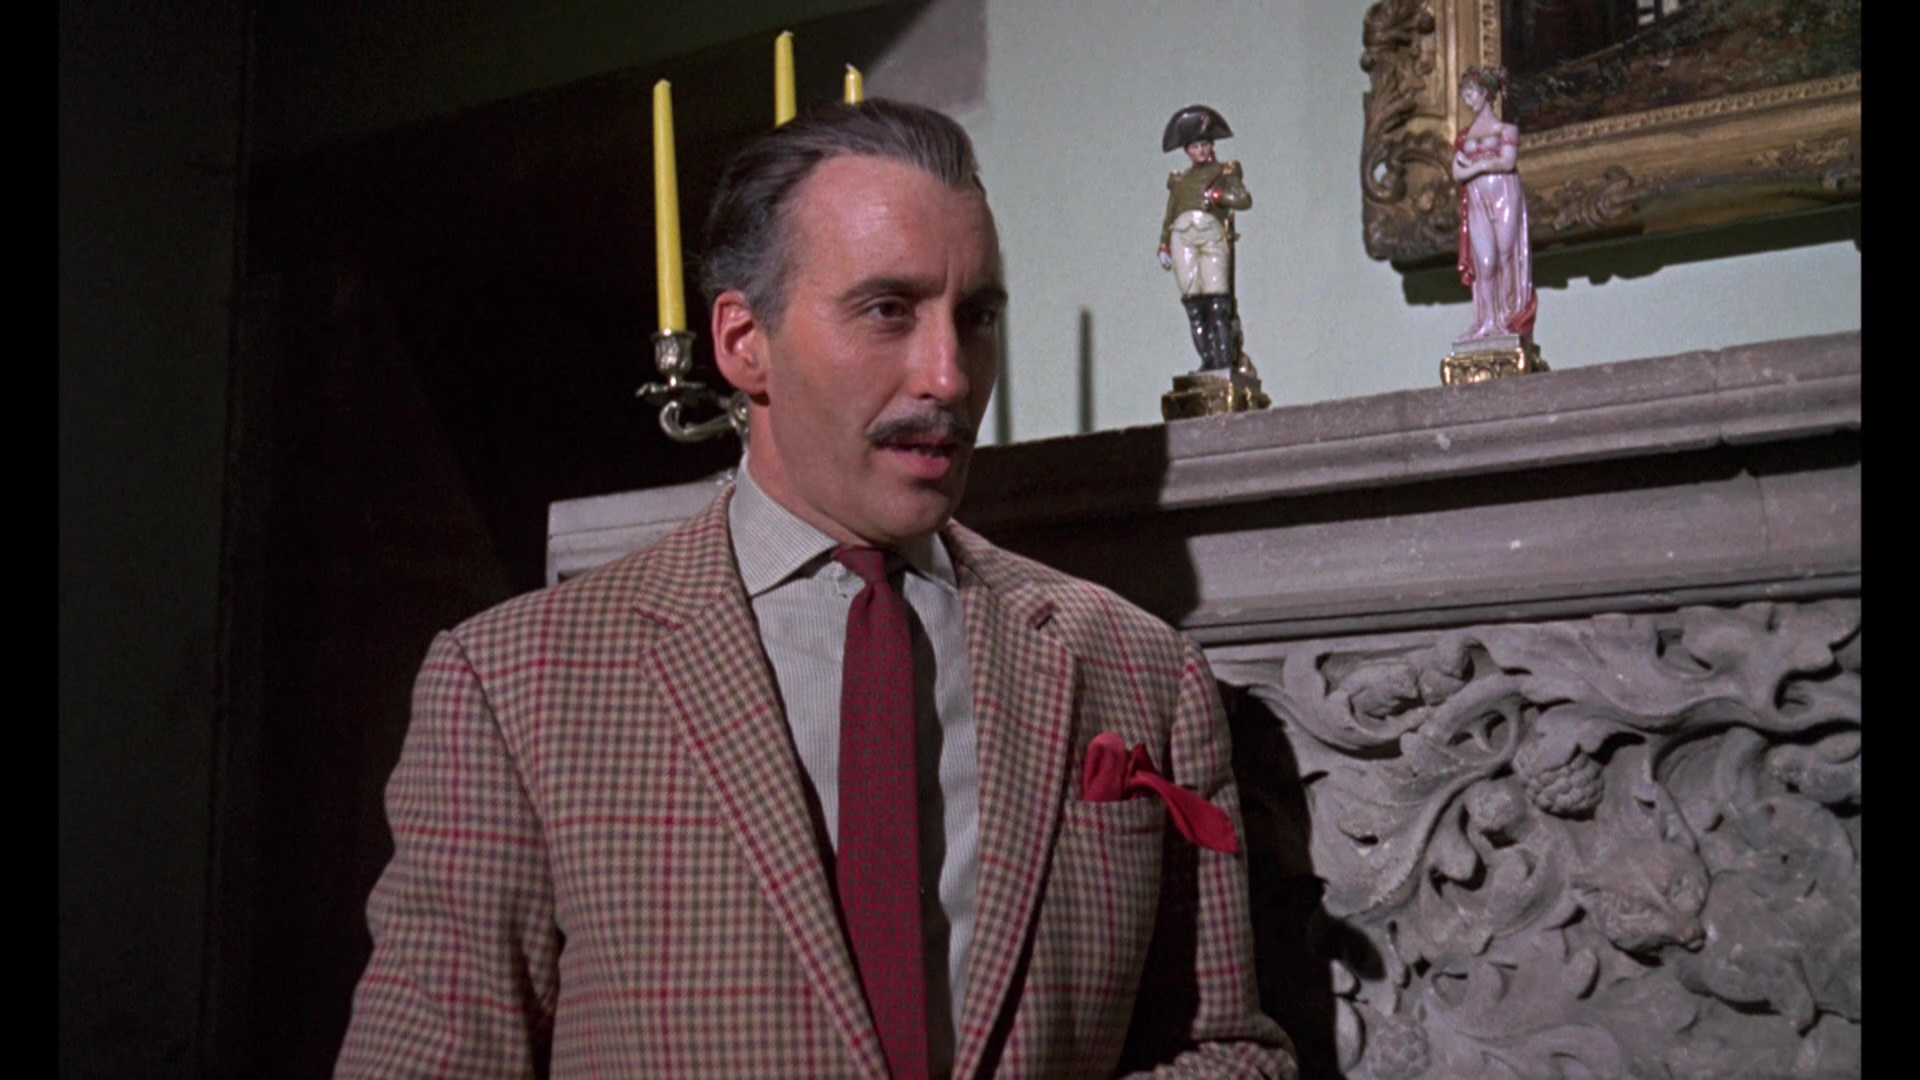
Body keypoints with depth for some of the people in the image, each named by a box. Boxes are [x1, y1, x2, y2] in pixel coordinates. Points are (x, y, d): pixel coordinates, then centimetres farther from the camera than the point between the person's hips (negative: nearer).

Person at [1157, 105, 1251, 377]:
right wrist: (1164, 245, 11)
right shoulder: (1180, 180, 26)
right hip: (1182, 236, 3)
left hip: (1212, 234, -3)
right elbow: (1169, 216, 22)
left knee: (1216, 301, -14)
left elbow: (1244, 199, 3)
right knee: (1193, 302, -7)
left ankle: (1223, 361, -18)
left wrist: (1216, 195, -8)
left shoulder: (1225, 172, 17)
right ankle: (1207, 361, -9)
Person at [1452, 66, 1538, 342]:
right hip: (1476, 201, 3)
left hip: (1505, 196, -3)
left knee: (1506, 257, -9)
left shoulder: (1506, 129, 7)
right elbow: (1457, 174, 8)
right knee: (1485, 261, -9)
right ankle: (1487, 322, -11)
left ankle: (1508, 320, -8)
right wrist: (1485, 166, -8)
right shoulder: (1464, 136, 18)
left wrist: (1474, 164, -3)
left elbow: (1507, 162, -8)